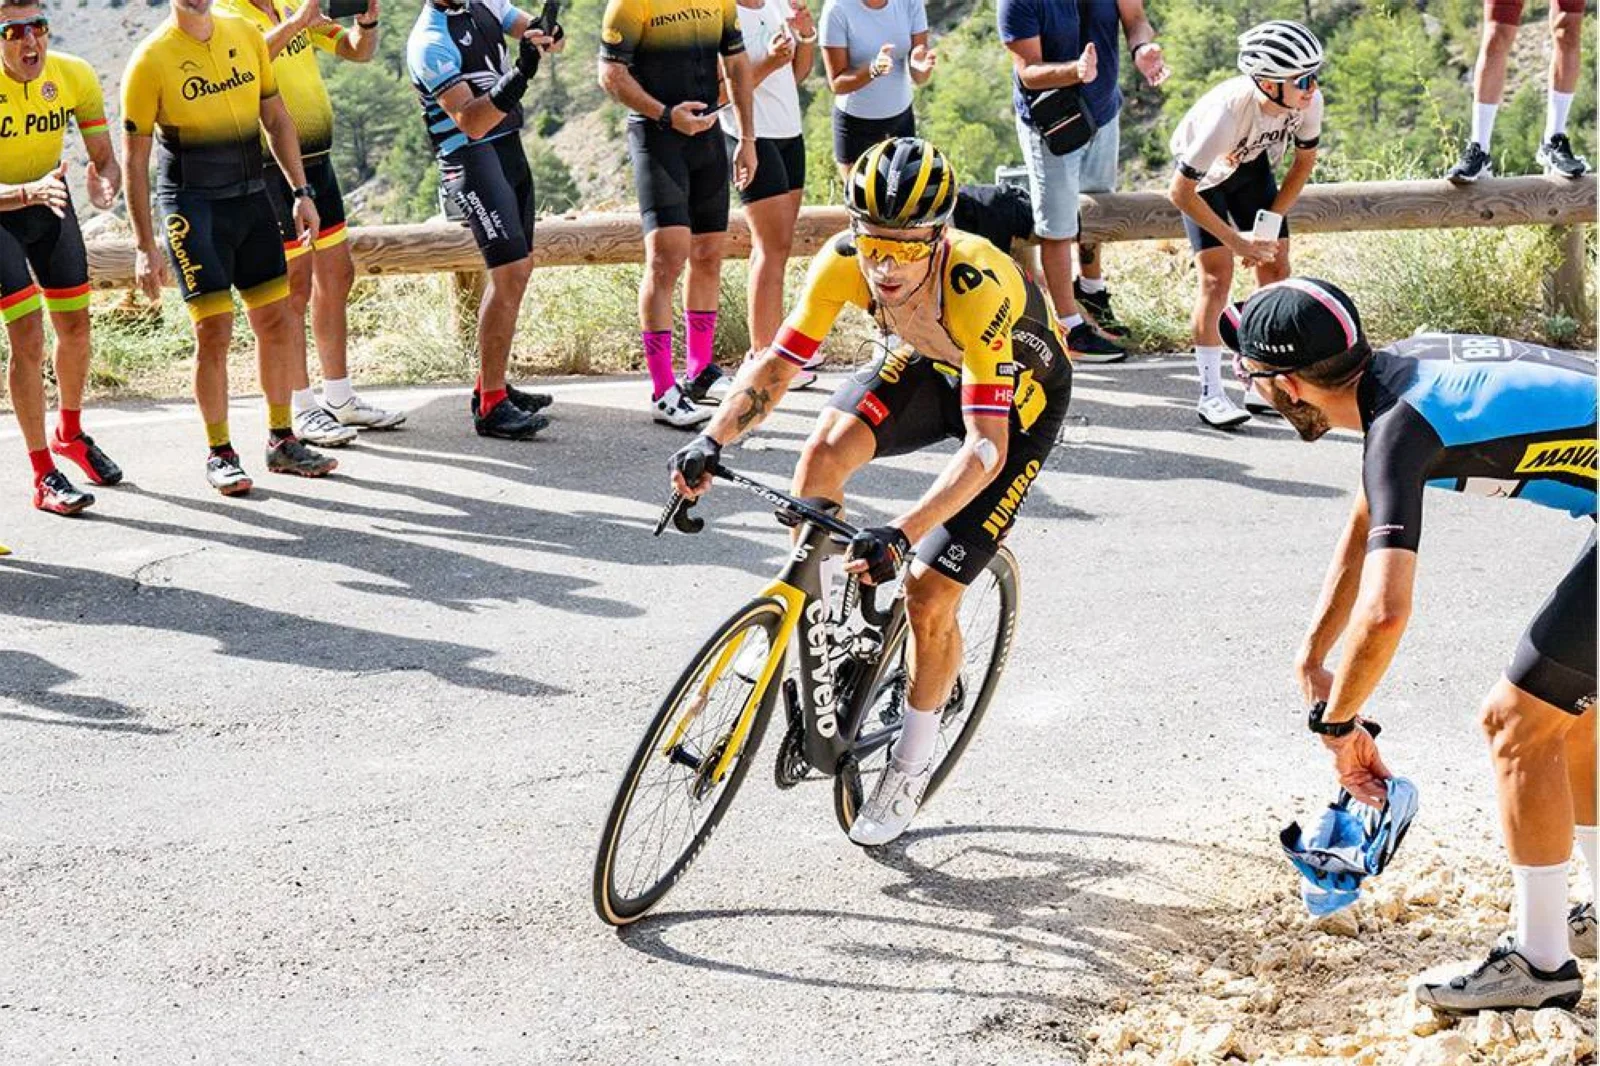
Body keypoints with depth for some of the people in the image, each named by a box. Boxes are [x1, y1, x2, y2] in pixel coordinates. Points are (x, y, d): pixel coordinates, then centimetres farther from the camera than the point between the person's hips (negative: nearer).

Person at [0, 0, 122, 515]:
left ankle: (69, 433, 39)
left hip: (50, 203, 5)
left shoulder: (75, 76, -18)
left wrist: (105, 183, -33)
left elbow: (104, 156, -10)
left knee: (75, 326, 12)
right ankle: (43, 476, -5)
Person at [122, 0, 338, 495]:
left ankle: (282, 442, 21)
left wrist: (302, 192, 9)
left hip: (251, 197, 5)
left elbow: (276, 118, 15)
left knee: (277, 322, 7)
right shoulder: (151, 60, -10)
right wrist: (144, 246, -10)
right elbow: (135, 161, -7)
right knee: (214, 331, -7)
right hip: (191, 207, -5)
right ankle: (220, 454, 7)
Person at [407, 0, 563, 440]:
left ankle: (491, 385, 25)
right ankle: (490, 407, -11)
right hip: (471, 158, -9)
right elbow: (471, 122, -26)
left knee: (518, 267, 15)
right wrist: (519, 75, -39)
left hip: (509, 147, 9)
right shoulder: (430, 41, -19)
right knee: (511, 272, -15)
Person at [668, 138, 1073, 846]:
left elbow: (986, 446, -44)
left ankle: (911, 766, 16)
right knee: (826, 450, -27)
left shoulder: (978, 289, -41)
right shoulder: (845, 261, -27)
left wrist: (901, 534, -55)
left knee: (929, 597, -10)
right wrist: (713, 440, -39)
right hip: (930, 365, 5)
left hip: (1019, 396, -5)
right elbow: (776, 365, -21)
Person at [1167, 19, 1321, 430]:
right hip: (1202, 174, -5)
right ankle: (1210, 395, -6)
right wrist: (1236, 241, -26)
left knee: (1276, 269, -2)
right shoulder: (1227, 112, -41)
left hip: (1251, 164, 5)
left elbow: (1304, 161, -5)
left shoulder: (1309, 102, -27)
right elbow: (1180, 191, -32)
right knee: (1218, 277, -14)